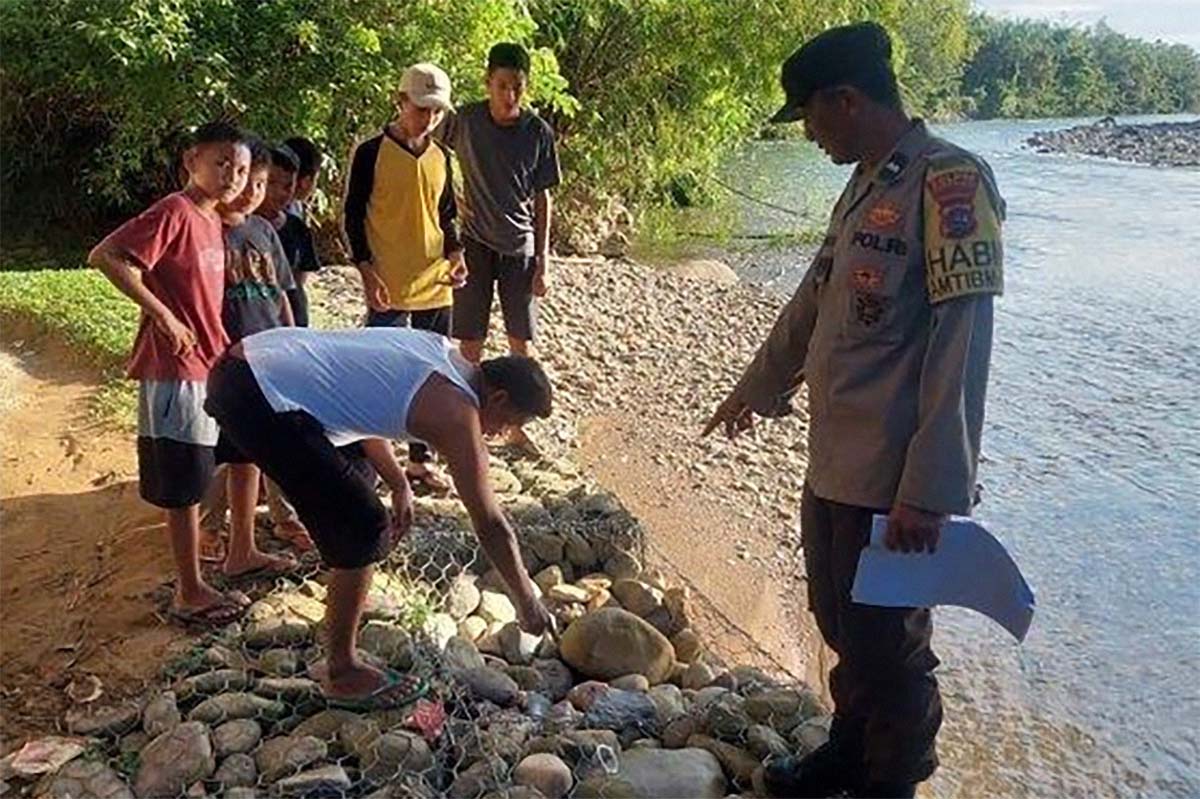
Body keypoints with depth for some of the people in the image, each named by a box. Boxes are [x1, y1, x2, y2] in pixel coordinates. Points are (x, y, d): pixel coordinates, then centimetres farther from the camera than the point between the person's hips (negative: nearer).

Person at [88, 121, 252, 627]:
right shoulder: (175, 212, -15)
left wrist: (223, 349, 16)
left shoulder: (211, 220, 11)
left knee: (192, 484, 16)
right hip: (175, 368, -9)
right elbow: (104, 256, -21)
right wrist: (161, 314, -21)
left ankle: (192, 584, 27)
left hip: (206, 366, 9)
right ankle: (190, 593, 11)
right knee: (184, 485, 0)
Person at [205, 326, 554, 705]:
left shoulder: (440, 350, 13)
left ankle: (342, 613, 46)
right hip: (259, 400, -10)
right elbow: (491, 525, -4)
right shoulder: (455, 413, -11)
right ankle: (342, 673, 11)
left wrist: (398, 482, 25)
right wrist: (527, 603, 8)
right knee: (364, 528, -4)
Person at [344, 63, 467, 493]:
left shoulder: (440, 157, 10)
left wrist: (455, 255, 0)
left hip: (435, 285, 5)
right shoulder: (371, 152, -6)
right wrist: (367, 273, -13)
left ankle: (421, 459, 23)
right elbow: (353, 217, -5)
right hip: (388, 288, -5)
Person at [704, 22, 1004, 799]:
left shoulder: (949, 181, -15)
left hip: (895, 481, -8)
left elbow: (961, 347, -21)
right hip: (835, 462, 9)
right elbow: (814, 302, 24)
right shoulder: (866, 185, 13)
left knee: (886, 645, 7)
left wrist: (930, 492, -23)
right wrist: (758, 386, 34)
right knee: (842, 624, 21)